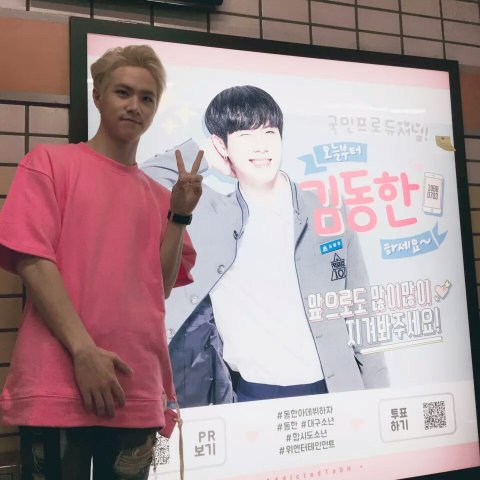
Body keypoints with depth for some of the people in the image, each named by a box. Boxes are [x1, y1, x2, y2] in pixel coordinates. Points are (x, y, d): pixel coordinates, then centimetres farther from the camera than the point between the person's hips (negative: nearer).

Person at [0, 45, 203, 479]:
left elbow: (160, 287, 10)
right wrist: (84, 350, -16)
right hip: (58, 387, -4)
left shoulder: (157, 195, 13)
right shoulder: (49, 162, 3)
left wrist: (179, 215, -1)